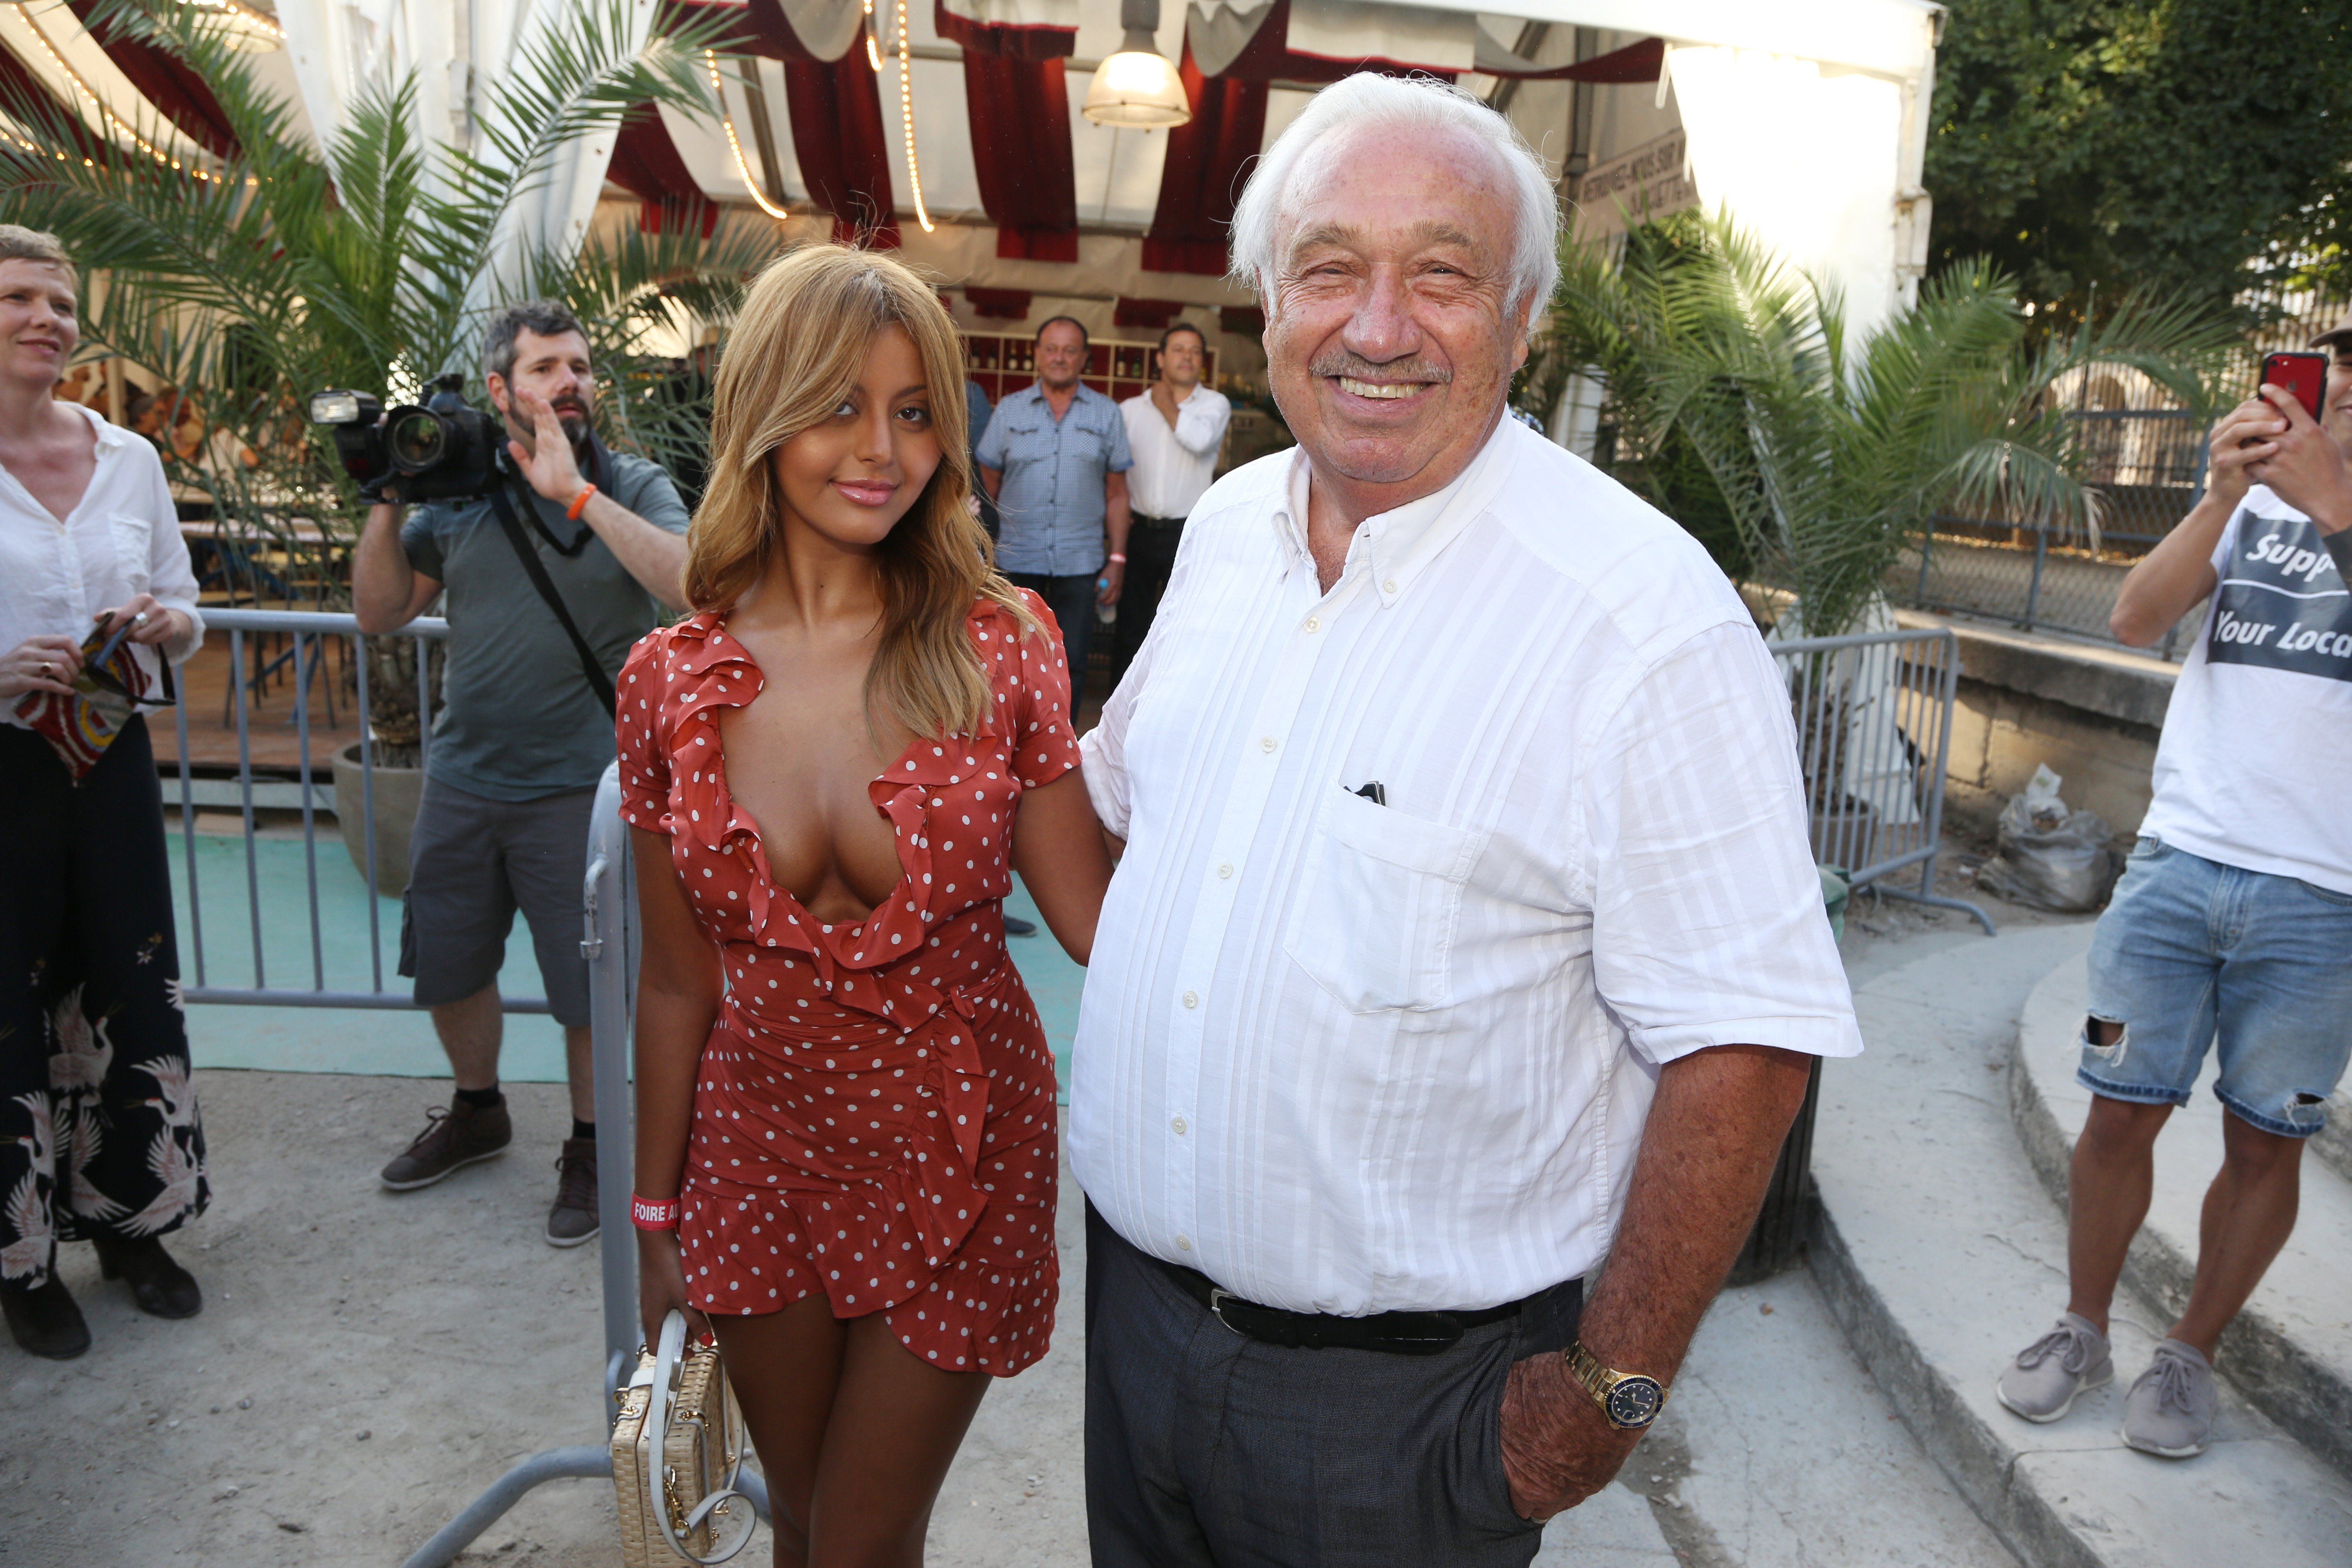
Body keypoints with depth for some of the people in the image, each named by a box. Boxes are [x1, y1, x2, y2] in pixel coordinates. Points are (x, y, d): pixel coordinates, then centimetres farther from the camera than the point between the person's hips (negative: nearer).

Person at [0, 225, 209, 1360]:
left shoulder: (128, 458, 5)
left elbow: (186, 615, 12)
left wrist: (166, 626, -10)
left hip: (111, 763, 4)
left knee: (132, 990, 11)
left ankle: (131, 1222, 29)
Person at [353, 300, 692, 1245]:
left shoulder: (631, 487, -3)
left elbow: (686, 581, -23)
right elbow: (382, 613, 6)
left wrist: (573, 491, -23)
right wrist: (387, 502, -6)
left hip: (580, 785, -4)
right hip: (462, 778, 4)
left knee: (589, 987, 5)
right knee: (446, 967, 18)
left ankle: (589, 1148, 28)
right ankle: (477, 1112, 44)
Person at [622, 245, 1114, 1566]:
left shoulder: (1001, 644, -12)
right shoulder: (673, 681, -5)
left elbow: (1098, 912, -14)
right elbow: (678, 983, 2)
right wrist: (657, 1211, 9)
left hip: (956, 1156, -2)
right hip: (763, 1149, 3)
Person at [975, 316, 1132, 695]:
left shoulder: (1107, 414, 7)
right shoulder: (1009, 411, 7)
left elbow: (1117, 493, 7)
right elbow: (987, 486, 9)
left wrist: (1117, 560, 2)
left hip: (1080, 562, 0)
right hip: (1017, 560, 1)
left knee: (1071, 662, 0)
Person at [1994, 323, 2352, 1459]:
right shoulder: (2257, 498, 9)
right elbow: (2135, 619, -3)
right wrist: (2222, 497, -14)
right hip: (2179, 863, 1)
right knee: (2122, 1109, 5)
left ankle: (2190, 1354, 26)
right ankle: (2083, 1331, 23)